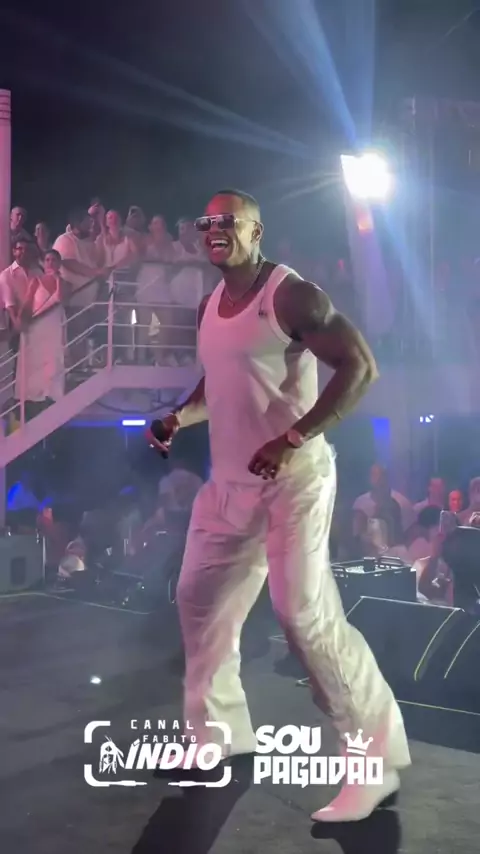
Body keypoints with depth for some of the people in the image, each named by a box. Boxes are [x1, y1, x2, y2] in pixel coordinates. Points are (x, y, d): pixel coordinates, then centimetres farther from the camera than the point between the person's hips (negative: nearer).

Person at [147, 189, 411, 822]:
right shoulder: (209, 306, 13)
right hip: (229, 479, 9)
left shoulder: (291, 294, -13)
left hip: (292, 478, -9)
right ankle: (216, 731, 30)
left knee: (305, 613, -13)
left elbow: (360, 366, -19)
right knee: (199, 600, 12)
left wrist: (293, 441, -26)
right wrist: (179, 418, 6)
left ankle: (376, 760, -1)